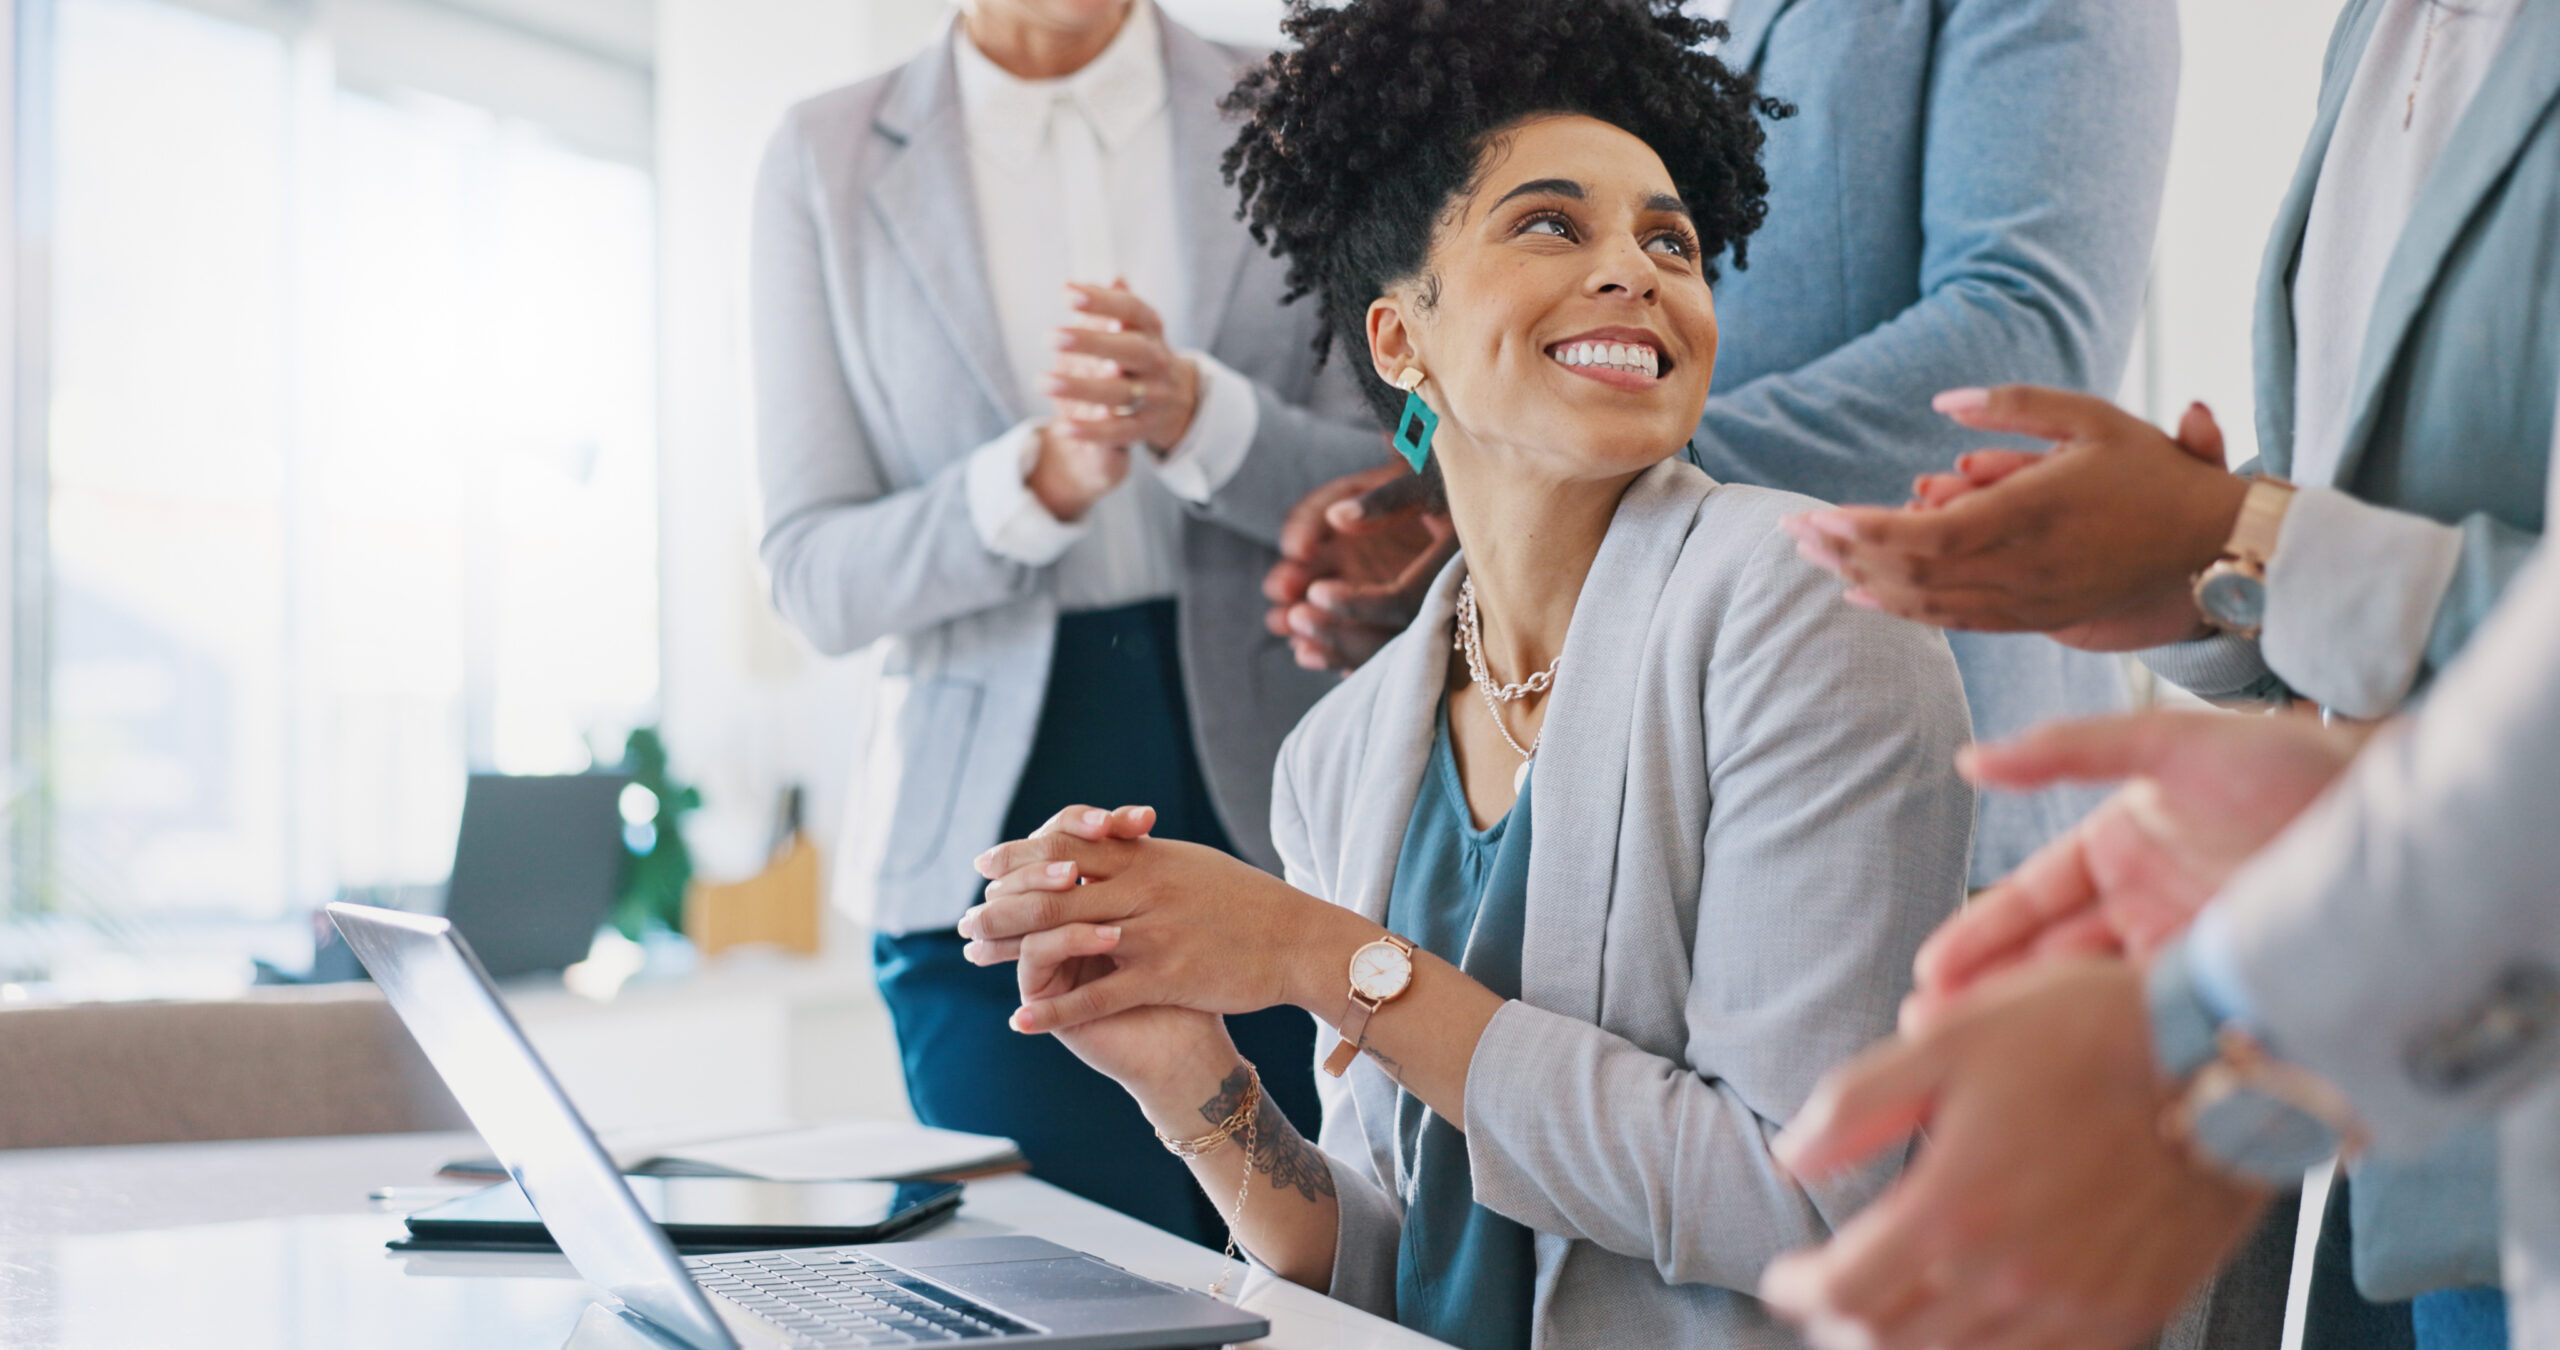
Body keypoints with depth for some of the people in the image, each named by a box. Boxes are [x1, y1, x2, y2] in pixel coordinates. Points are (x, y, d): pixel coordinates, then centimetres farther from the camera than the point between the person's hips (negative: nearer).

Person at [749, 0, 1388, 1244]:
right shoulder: (829, 160, 4)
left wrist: (1198, 414, -17)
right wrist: (1039, 478, -18)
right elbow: (814, 578, 0)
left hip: (1280, 811, 1)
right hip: (1002, 821, 0)